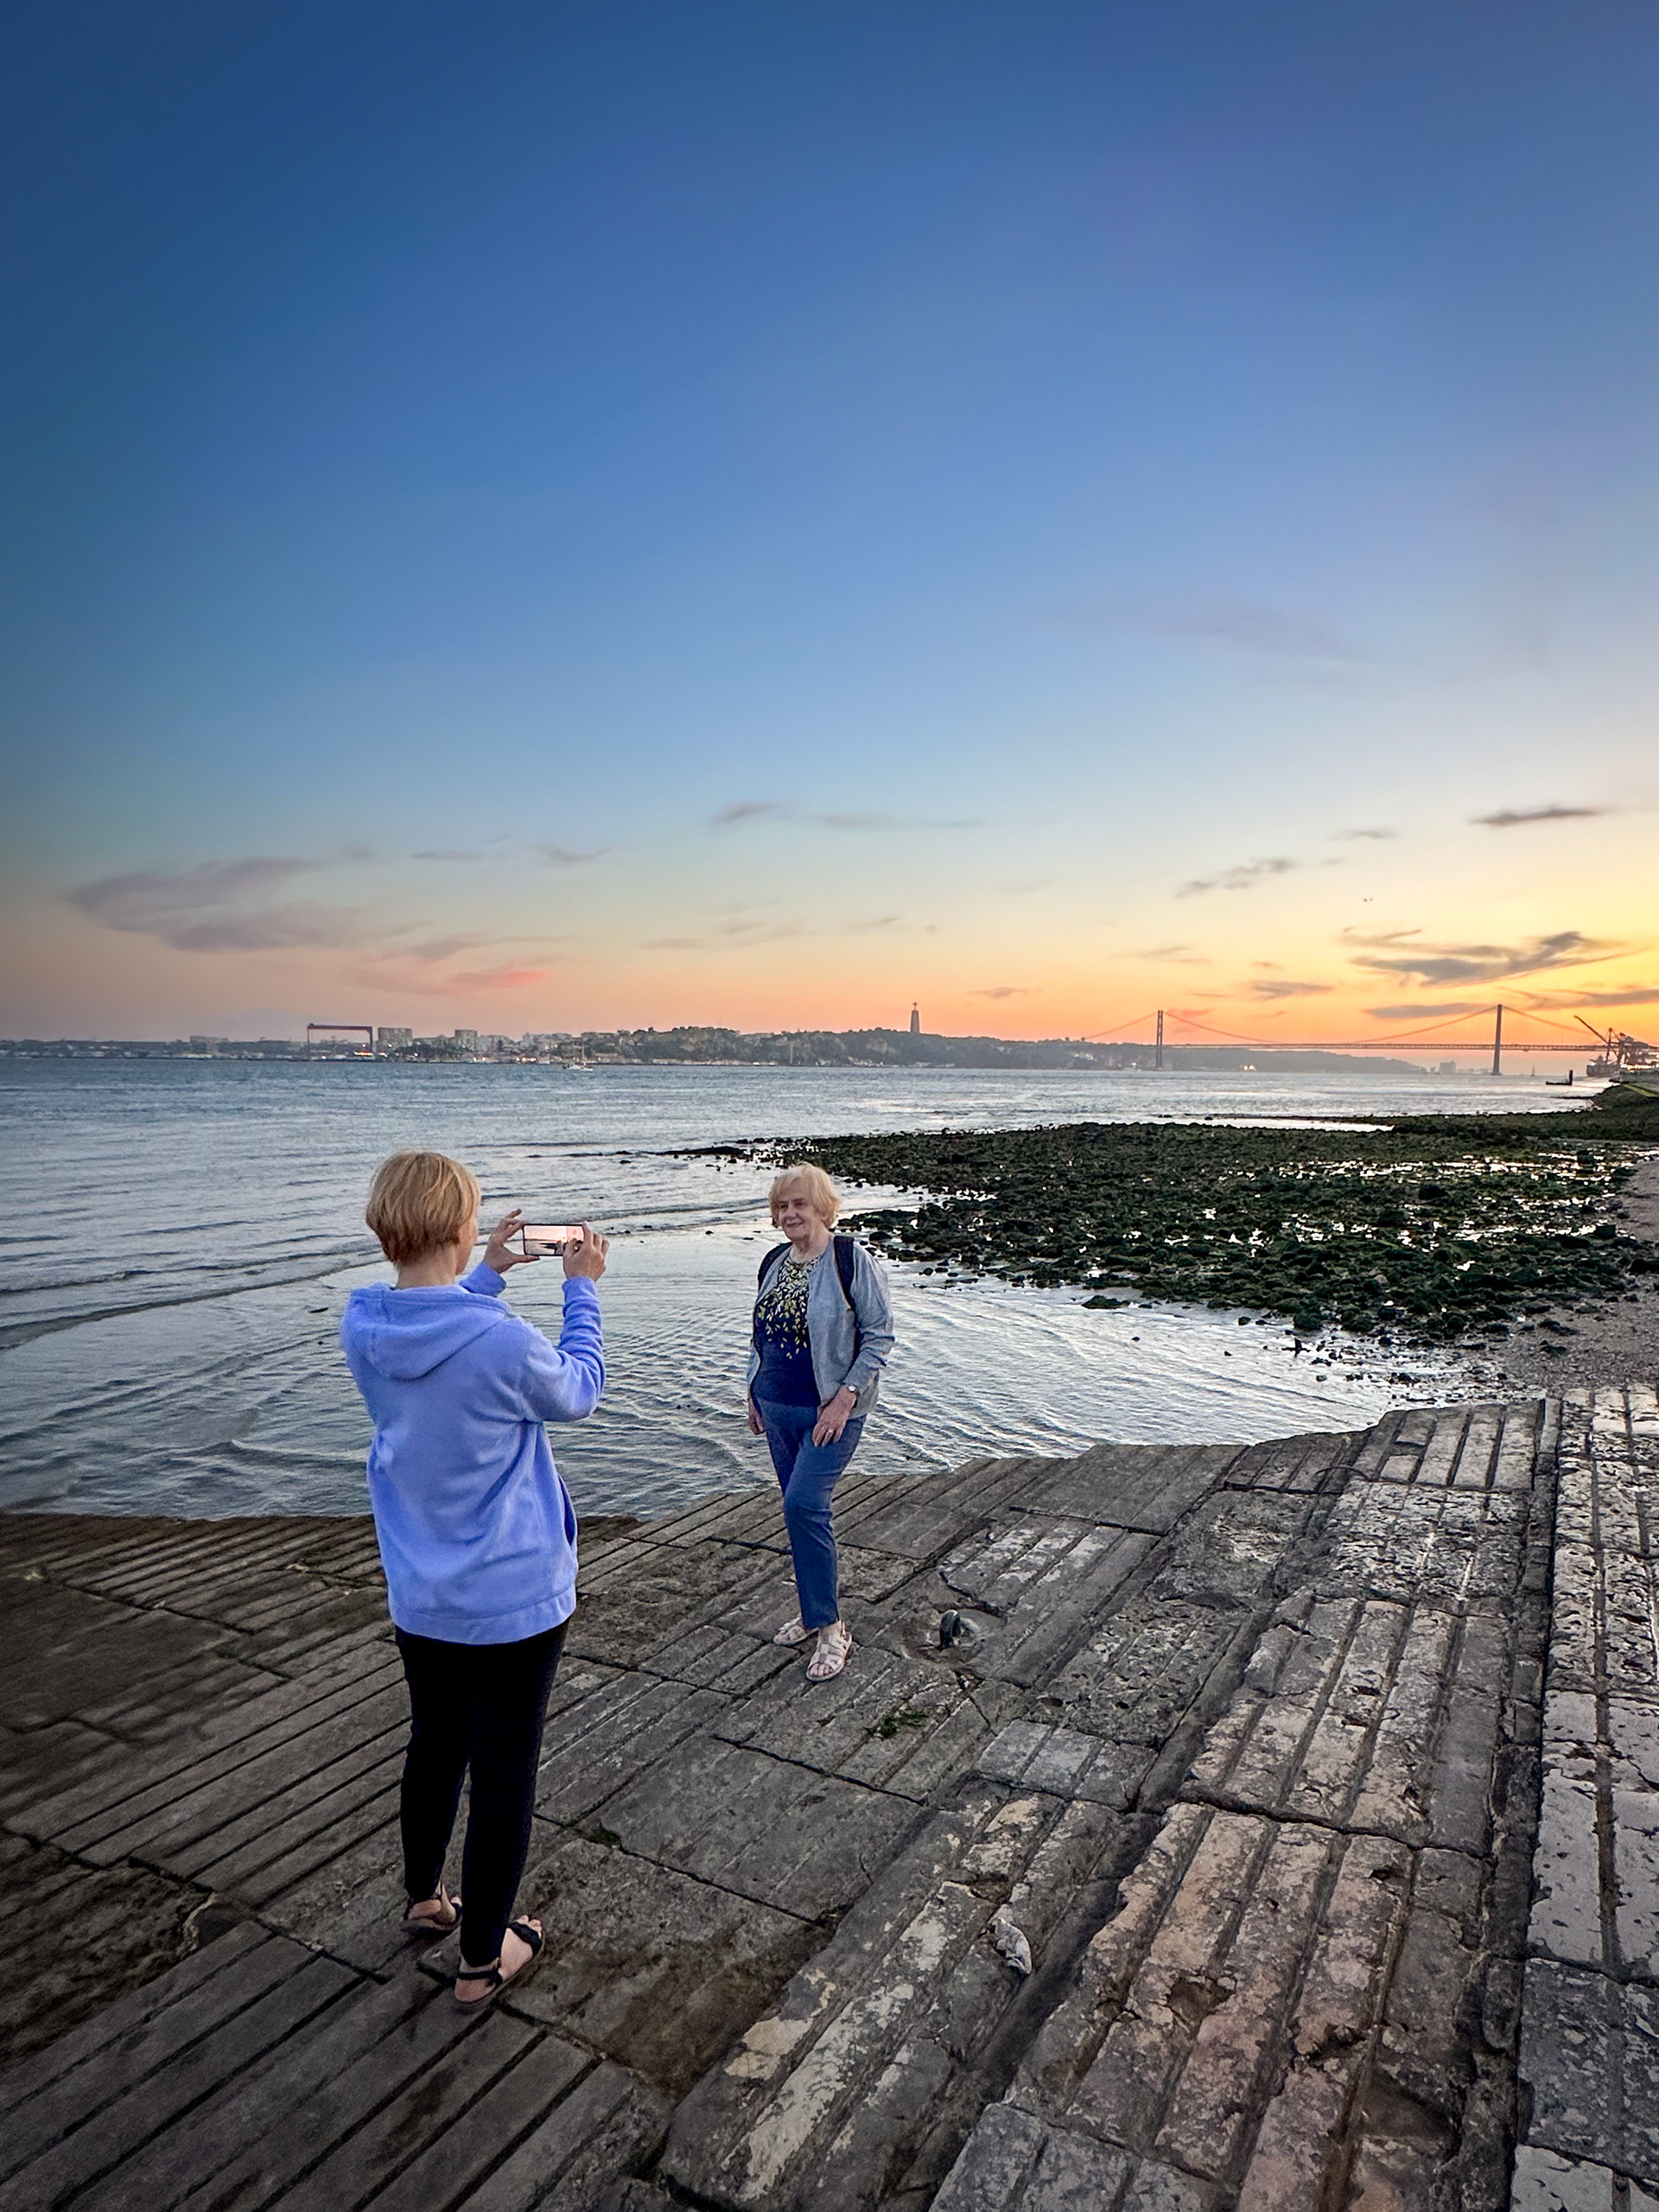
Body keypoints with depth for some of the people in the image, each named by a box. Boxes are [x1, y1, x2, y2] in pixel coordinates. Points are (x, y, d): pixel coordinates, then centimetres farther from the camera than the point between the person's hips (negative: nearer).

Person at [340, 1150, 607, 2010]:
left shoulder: (360, 1327, -11)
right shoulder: (506, 1343, -29)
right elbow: (578, 1393, -8)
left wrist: (487, 1276, 13)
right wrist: (582, 1290, 0)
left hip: (418, 1598, 6)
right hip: (514, 1599, -6)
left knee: (434, 1744, 28)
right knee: (504, 1775, 13)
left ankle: (423, 1897, 51)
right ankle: (482, 1959, 31)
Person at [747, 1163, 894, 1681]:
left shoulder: (850, 1260, -13)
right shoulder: (773, 1263, 8)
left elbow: (880, 1335, -13)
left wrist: (844, 1399, -17)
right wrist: (754, 1392, 15)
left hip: (831, 1410, -7)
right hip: (778, 1407, 7)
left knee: (803, 1505, -14)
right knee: (801, 1509, 13)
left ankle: (830, 1629, -1)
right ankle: (816, 1612, 30)